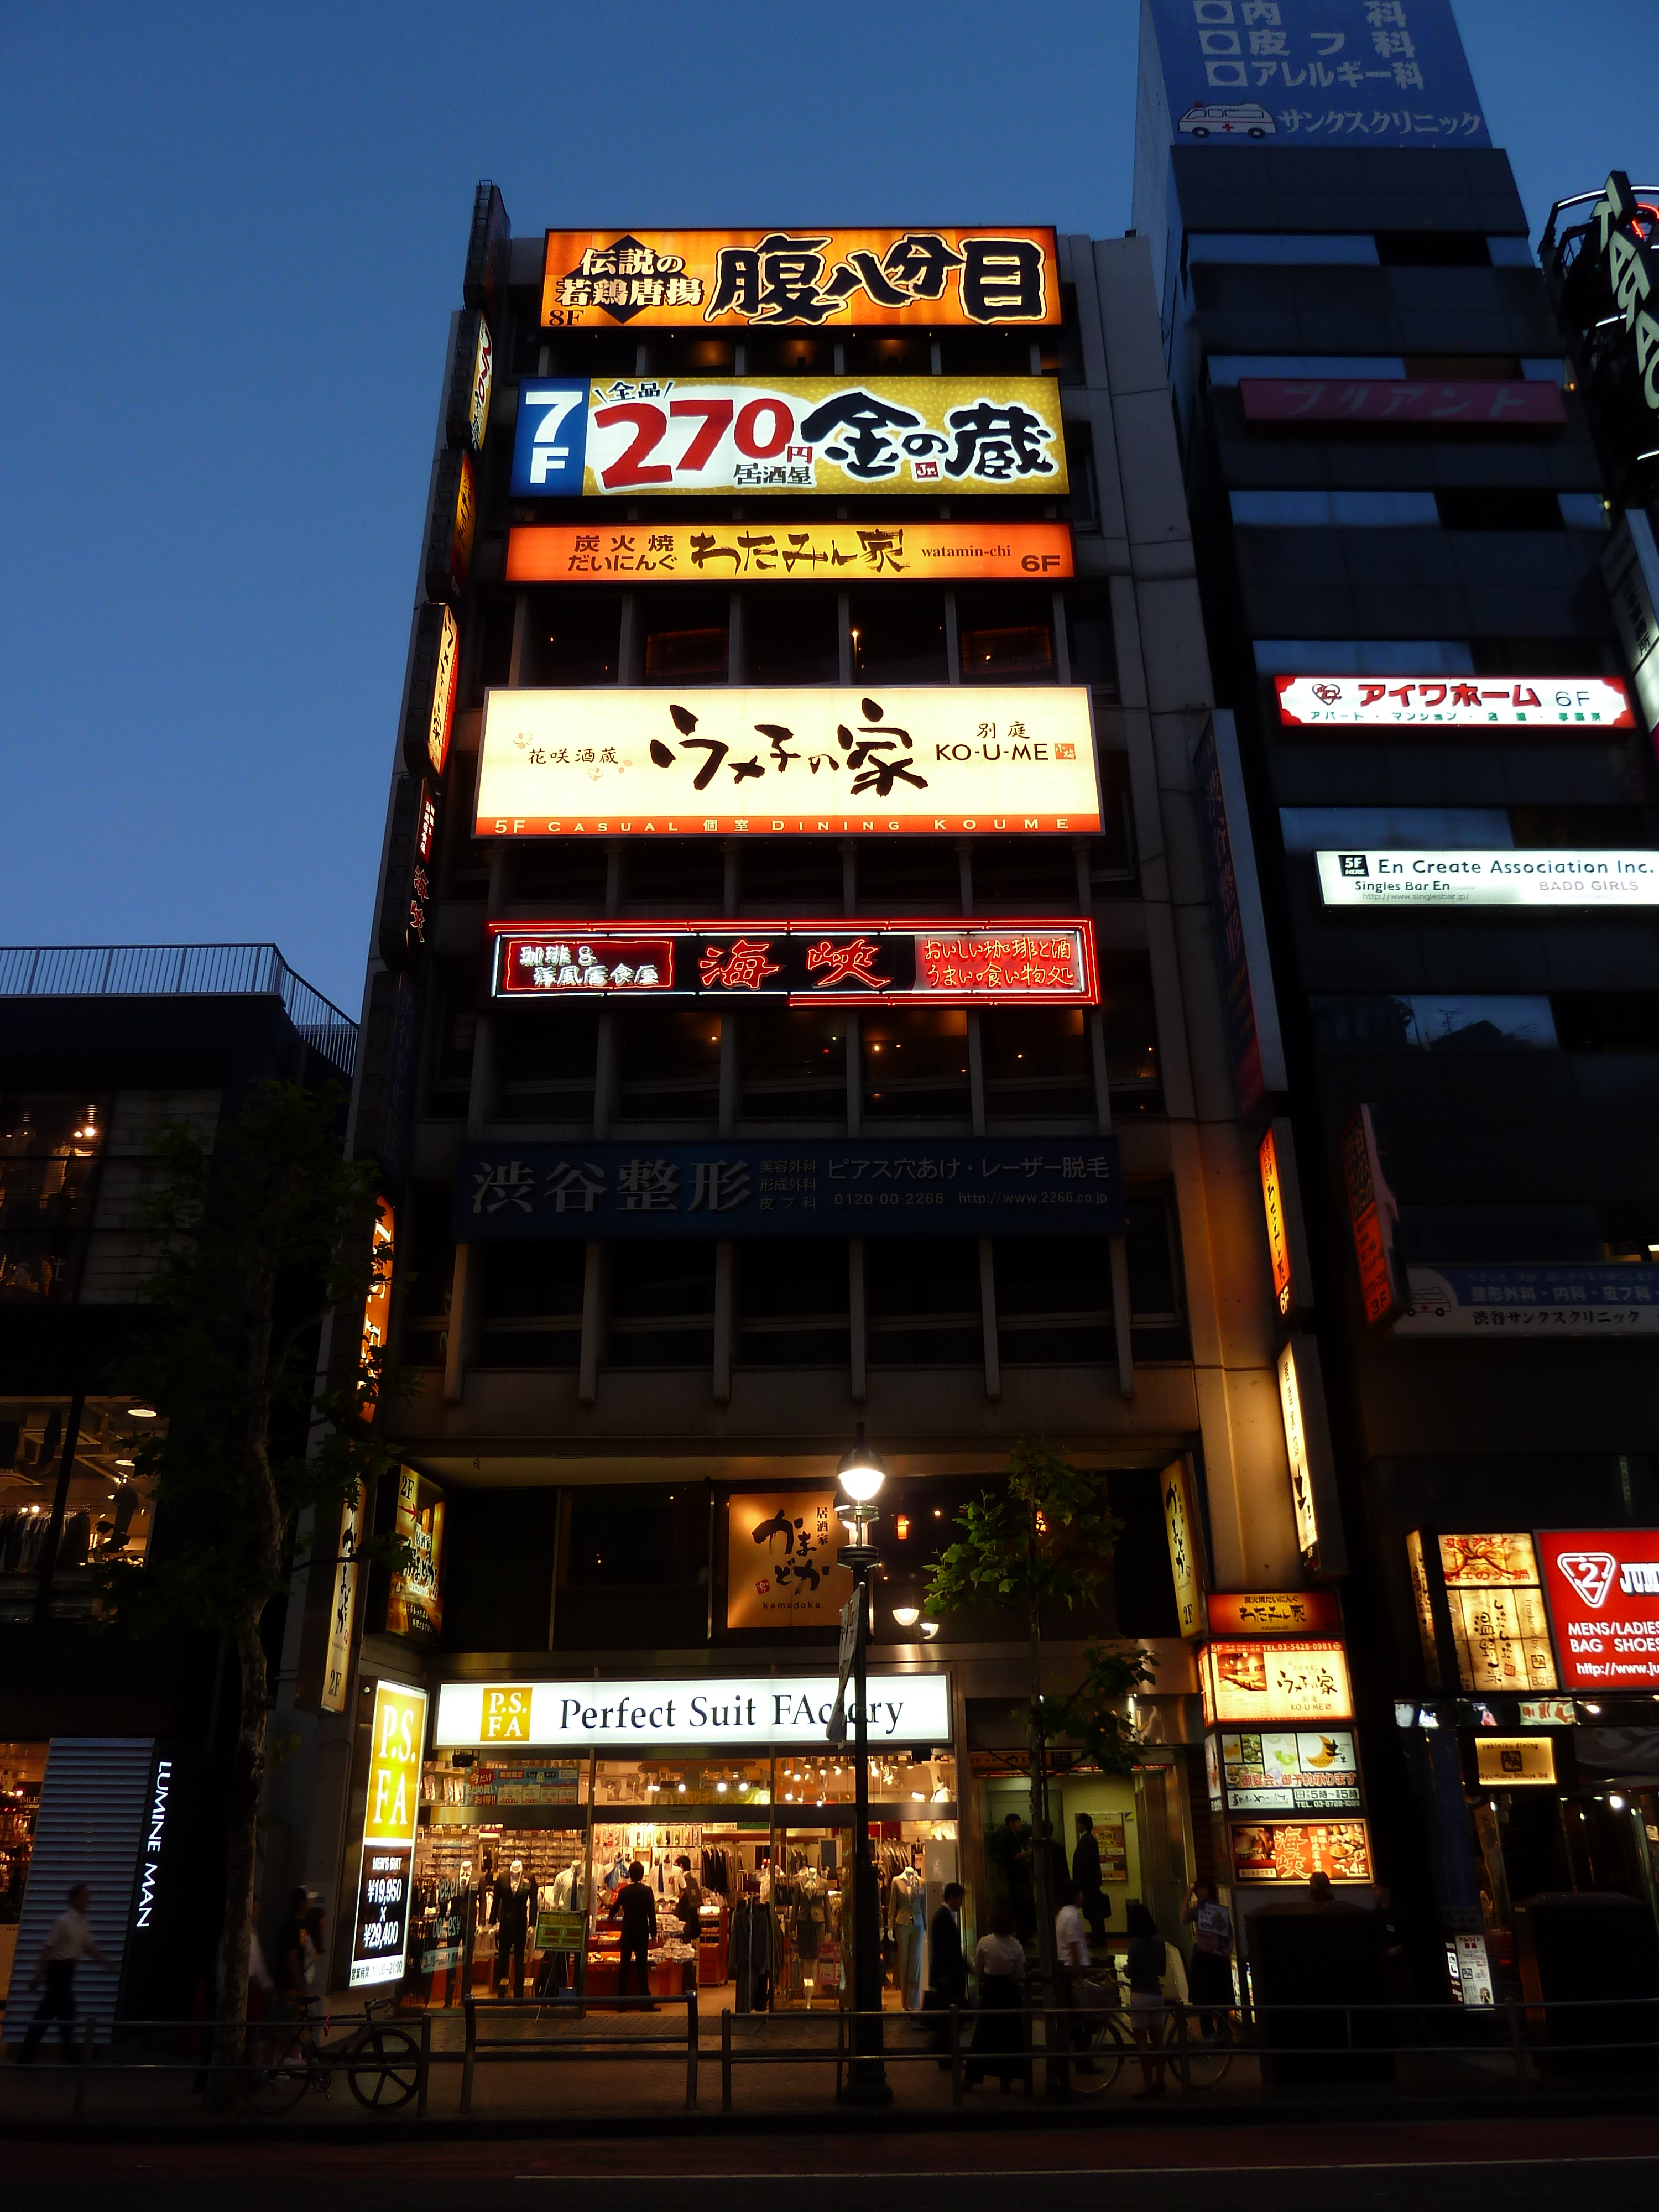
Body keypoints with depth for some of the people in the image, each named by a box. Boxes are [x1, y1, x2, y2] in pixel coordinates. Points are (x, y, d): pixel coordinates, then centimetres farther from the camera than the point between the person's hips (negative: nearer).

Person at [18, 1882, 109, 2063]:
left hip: (68, 1969, 8)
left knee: (46, 2013, 13)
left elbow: (89, 1947, 14)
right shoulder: (64, 1921, -17)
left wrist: (105, 1961, 3)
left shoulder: (84, 1923, 9)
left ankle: (26, 2057, 20)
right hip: (58, 1968, -8)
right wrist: (38, 1976, -18)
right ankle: (69, 2053, 4)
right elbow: (48, 1948, -17)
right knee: (66, 2012, -4)